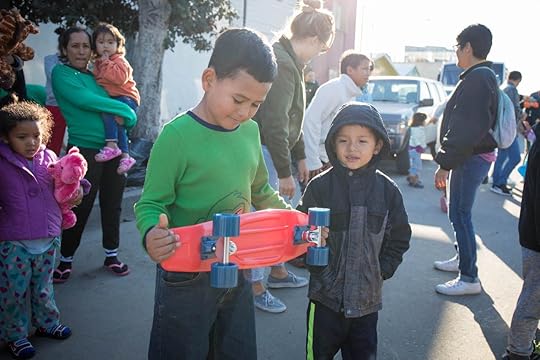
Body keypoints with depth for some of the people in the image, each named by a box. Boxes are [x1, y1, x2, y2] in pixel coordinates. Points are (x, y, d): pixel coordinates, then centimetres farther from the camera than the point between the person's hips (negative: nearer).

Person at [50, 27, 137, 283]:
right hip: (85, 149, -5)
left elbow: (126, 95, 17)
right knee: (80, 207, -1)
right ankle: (65, 259, 18)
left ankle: (112, 255, 26)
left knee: (112, 204, 11)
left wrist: (123, 114, -6)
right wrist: (124, 110, -15)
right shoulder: (61, 73, -2)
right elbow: (83, 99, -18)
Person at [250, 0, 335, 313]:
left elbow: (293, 118, 16)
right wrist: (284, 171, -18)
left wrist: (300, 158, 16)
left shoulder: (292, 61, 12)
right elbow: (275, 123, -24)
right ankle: (256, 286, 13)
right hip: (262, 150, -10)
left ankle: (278, 271, 34)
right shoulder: (281, 64, -21)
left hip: (276, 148, 11)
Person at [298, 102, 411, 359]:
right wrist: (318, 270, -15)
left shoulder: (388, 190, -2)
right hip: (326, 296, -1)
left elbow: (399, 239, 6)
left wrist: (381, 272, -3)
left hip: (367, 299, 2)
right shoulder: (319, 186, -8)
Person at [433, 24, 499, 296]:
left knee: (459, 214, -6)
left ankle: (469, 278, 0)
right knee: (459, 212, 19)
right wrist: (447, 159, 20)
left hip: (471, 157, -10)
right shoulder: (483, 77, 15)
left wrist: (445, 163, -21)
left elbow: (467, 129, -25)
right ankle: (462, 259, 34)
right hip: (475, 154, 10)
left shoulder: (477, 78, -19)